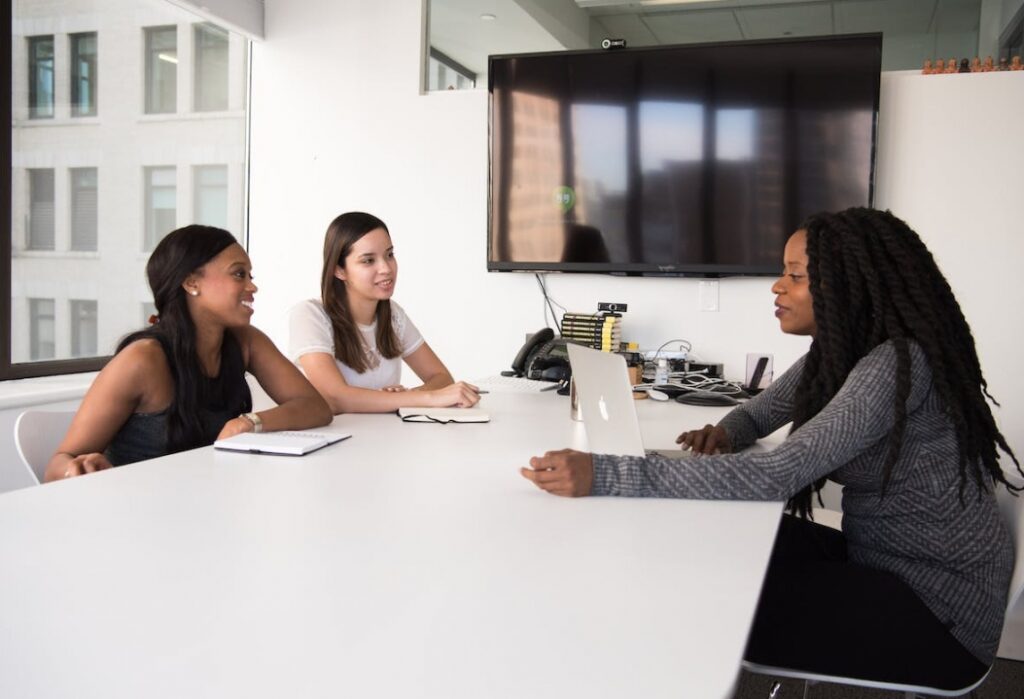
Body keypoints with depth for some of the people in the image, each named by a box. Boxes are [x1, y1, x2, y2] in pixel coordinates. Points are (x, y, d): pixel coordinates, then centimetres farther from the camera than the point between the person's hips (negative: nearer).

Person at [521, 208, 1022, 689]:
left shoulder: (897, 365, -26)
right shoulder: (838, 350, 2)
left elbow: (775, 476, -36)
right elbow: (757, 413, 15)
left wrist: (602, 476, -41)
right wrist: (723, 435, -11)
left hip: (940, 606, -8)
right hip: (880, 561, 8)